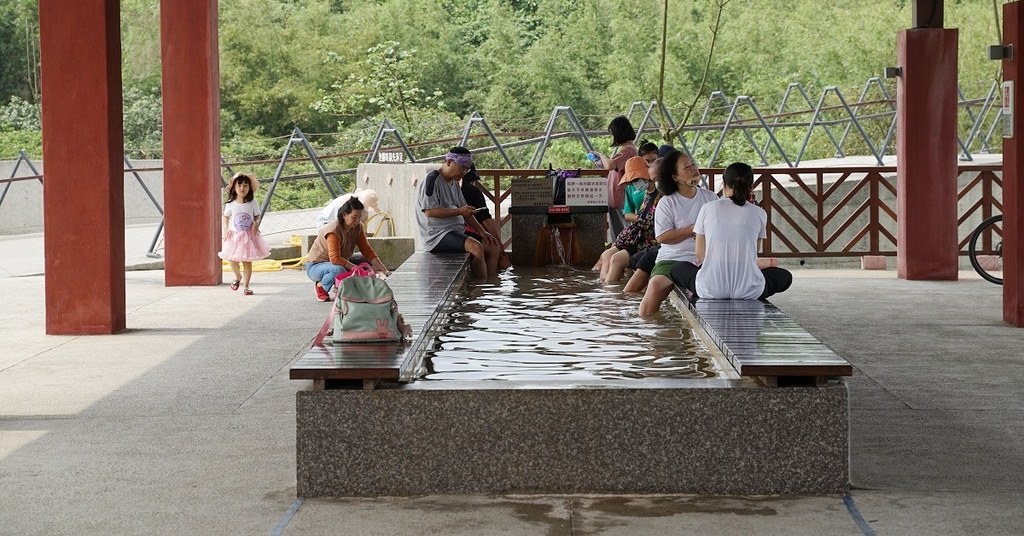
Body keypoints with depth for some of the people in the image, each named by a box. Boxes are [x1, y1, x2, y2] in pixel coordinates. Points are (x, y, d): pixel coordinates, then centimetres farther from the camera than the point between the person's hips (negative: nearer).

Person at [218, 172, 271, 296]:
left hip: (249, 236, 0)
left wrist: (256, 224, -16)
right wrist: (225, 230, -8)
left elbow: (257, 216, 5)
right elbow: (225, 218, 5)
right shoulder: (230, 204, -5)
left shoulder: (252, 203, -5)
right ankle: (238, 277, 29)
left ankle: (246, 286, 11)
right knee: (232, 260, -3)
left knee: (247, 261, 0)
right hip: (234, 236, 0)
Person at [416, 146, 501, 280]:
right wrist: (459, 211, -19)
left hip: (457, 231, 10)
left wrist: (482, 231, 7)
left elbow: (465, 211, 21)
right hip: (437, 235, -10)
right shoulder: (433, 180, -11)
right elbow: (429, 211, -19)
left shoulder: (454, 183, 18)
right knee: (476, 247, -31)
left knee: (494, 248, 2)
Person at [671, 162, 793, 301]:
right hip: (748, 291, 0)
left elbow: (700, 254, 8)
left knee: (678, 269, 31)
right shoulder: (759, 214, 2)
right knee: (785, 276, 29)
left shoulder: (708, 209, 3)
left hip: (710, 289, 0)